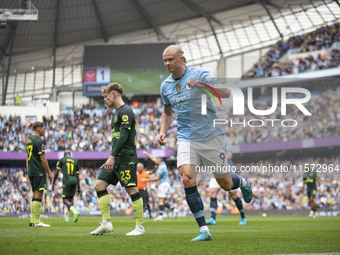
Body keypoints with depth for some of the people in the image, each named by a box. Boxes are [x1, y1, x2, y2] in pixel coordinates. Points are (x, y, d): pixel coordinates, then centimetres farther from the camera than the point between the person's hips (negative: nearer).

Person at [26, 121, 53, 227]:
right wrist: (49, 173, -7)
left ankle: (33, 220, 11)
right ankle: (36, 221, -11)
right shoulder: (39, 141, -12)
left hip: (31, 172, 9)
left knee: (35, 196, 12)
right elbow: (43, 159, -14)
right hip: (39, 172, -9)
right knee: (38, 196, -8)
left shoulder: (29, 140, 15)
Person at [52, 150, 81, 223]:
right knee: (70, 199, 12)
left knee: (65, 200, -5)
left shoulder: (61, 160, 5)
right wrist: (78, 188, 17)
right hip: (74, 181, 5)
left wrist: (53, 183, 6)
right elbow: (77, 176, 14)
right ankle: (67, 218, 11)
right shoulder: (75, 161, 16)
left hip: (67, 182, -5)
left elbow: (56, 173, 0)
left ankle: (75, 212, -30)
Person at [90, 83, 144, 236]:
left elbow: (123, 137, -19)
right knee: (99, 185, 3)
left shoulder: (125, 111, -10)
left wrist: (112, 157, -22)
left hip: (126, 158, -10)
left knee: (132, 189, -8)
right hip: (116, 159, 10)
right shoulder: (117, 113, 20)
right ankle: (106, 223, 2)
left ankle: (140, 227, -4)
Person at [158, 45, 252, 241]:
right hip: (186, 139, 3)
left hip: (210, 136, -3)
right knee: (188, 180, -20)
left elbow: (226, 93, -17)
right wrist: (163, 131, 8)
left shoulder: (200, 75, -8)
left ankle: (243, 183, 43)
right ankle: (204, 230, -15)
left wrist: (202, 85, -31)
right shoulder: (166, 86, 8)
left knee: (226, 185, 4)